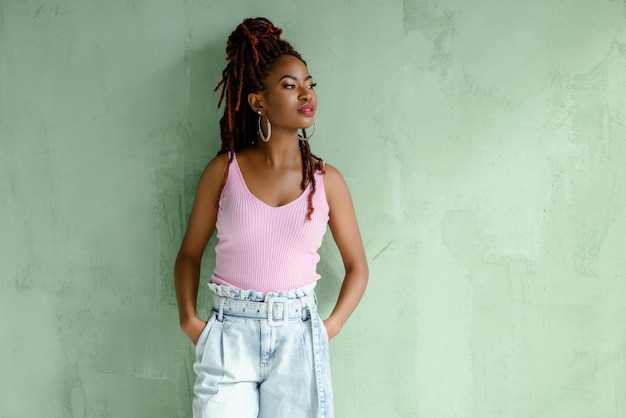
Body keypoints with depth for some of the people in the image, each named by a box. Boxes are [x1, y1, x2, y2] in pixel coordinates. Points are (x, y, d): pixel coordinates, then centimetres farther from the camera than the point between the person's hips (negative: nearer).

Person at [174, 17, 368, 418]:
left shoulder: (327, 180, 1)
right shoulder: (224, 170, -1)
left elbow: (357, 265, 9)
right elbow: (190, 253, 8)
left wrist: (332, 326, -2)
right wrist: (188, 319, -4)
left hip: (298, 336, 1)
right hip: (230, 335, -1)